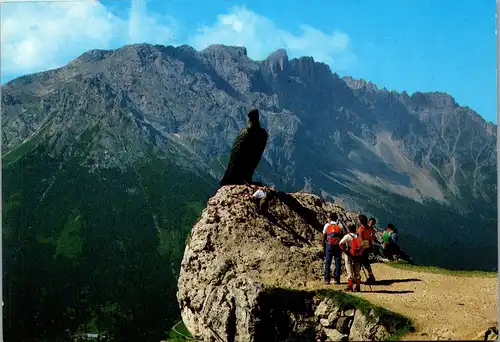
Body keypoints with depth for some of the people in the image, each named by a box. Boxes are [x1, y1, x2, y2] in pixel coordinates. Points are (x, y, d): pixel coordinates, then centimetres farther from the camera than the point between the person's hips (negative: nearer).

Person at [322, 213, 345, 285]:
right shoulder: (340, 225, 4)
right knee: (337, 263, 4)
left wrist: (323, 246, 12)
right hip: (338, 246, 0)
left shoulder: (327, 225, 3)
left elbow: (323, 237, 3)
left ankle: (327, 280, 3)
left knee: (327, 263, 5)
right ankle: (337, 279, 1)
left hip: (329, 246, 0)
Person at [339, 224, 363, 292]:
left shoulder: (348, 236, -11)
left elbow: (341, 243, -21)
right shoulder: (359, 236, 5)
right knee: (357, 272, 11)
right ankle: (358, 287, 13)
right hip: (357, 256, 4)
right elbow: (361, 246, 9)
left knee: (350, 272, 1)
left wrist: (344, 250, -9)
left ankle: (350, 287, 0)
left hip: (349, 256, -4)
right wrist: (360, 253, 15)